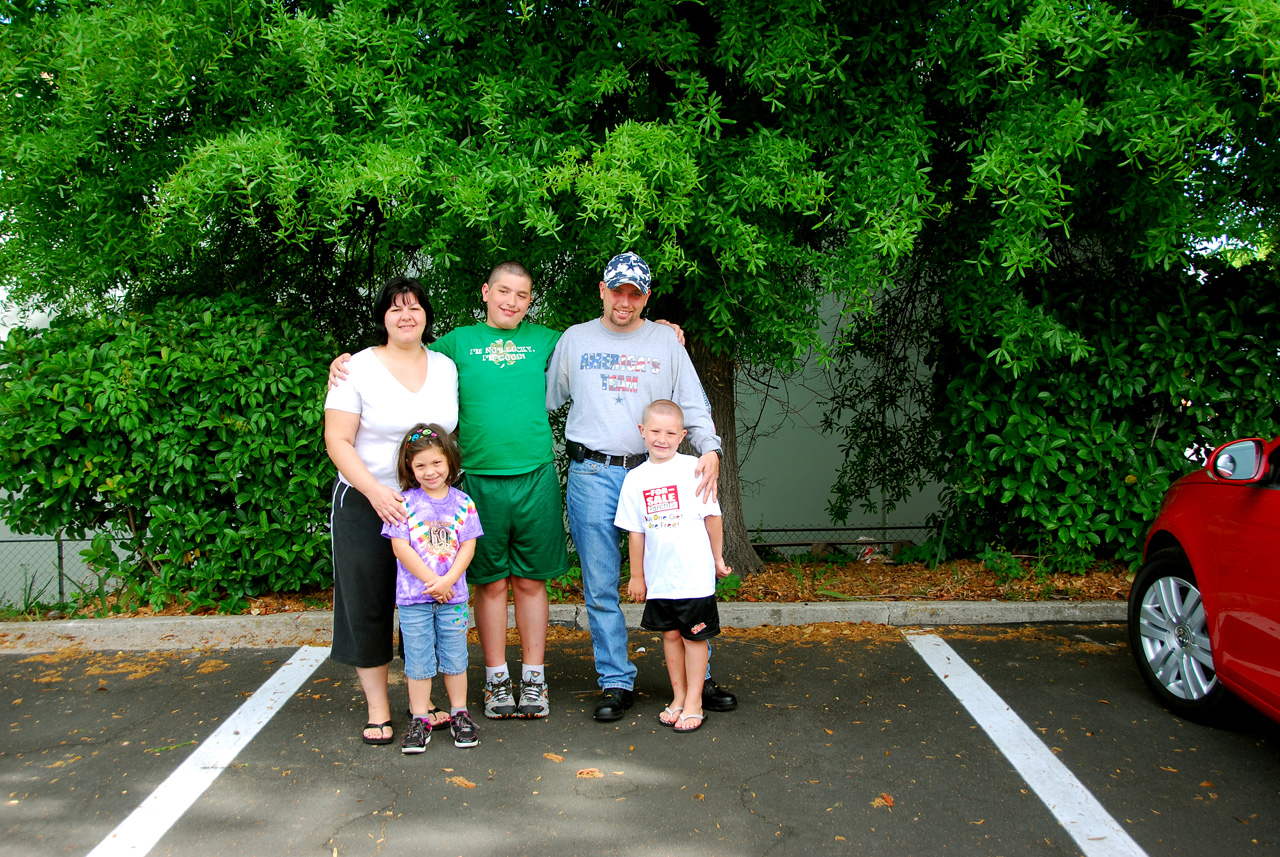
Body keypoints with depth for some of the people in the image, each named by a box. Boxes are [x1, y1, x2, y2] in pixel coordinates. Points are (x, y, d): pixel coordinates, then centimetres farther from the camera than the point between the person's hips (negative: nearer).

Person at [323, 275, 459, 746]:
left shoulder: (446, 367, 7)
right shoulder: (359, 369, -5)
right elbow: (337, 441, -10)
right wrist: (375, 491, -21)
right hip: (366, 505, -3)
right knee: (369, 605, 4)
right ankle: (377, 710, 17)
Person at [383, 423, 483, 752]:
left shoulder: (462, 503, 1)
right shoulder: (404, 503, -4)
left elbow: (468, 547, -1)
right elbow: (400, 547, -9)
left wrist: (447, 581, -13)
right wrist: (431, 580, -13)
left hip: (453, 596, 1)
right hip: (413, 597, -1)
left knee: (454, 658, 10)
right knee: (418, 660, 7)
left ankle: (459, 714, 24)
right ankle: (420, 719, 18)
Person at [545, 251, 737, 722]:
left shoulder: (666, 340, 12)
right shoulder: (574, 339, 12)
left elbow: (693, 404, 8)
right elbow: (545, 400, 19)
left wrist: (710, 449, -9)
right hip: (592, 475, 0)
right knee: (601, 588, 2)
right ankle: (616, 683, 13)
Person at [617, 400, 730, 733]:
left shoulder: (693, 469, -6)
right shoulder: (635, 479, 3)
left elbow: (712, 516, 1)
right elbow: (635, 532, 8)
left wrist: (718, 558, 5)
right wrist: (636, 576, 10)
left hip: (694, 575, -3)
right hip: (658, 577, 3)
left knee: (694, 636, 4)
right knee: (670, 634, 12)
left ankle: (694, 702, 15)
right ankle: (678, 698, 25)